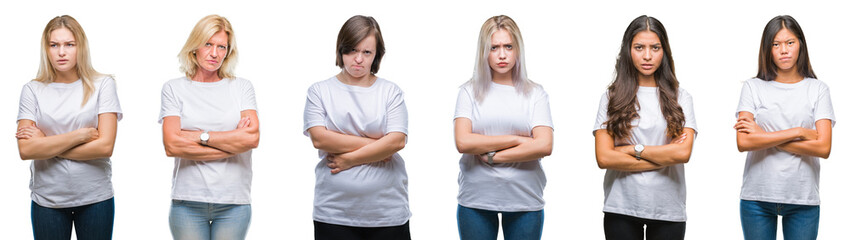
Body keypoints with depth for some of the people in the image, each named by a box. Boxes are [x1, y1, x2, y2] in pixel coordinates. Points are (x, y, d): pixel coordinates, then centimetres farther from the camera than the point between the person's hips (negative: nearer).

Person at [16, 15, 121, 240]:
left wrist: (47, 145, -8)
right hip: (47, 199, 1)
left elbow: (105, 146, -10)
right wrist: (80, 135, -12)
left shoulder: (102, 85, -1)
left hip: (95, 197, -1)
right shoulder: (32, 90, 2)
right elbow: (25, 150, -9)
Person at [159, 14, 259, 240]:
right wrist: (233, 143, -6)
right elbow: (172, 146, -7)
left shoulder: (242, 87, 10)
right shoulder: (174, 88, 6)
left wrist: (200, 136, -7)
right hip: (187, 202, -1)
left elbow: (252, 137, -5)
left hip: (234, 202, 1)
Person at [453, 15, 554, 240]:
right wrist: (516, 140, -9)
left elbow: (544, 146, -7)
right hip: (476, 200, 0)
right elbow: (463, 142, -9)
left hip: (525, 199, 0)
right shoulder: (470, 91, 5)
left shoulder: (535, 93, 6)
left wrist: (492, 156, -9)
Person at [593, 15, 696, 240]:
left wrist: (633, 149, -8)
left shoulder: (679, 97, 4)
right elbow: (604, 158, -8)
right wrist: (664, 157, -7)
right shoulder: (611, 98, 2)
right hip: (621, 209, -1)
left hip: (668, 210, 1)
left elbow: (683, 153, -8)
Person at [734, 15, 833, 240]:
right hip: (757, 196, 0)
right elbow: (743, 142, -9)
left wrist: (765, 137, -8)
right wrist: (798, 132, -11)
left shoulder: (818, 90, 5)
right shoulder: (753, 87, 4)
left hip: (803, 198, 0)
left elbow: (823, 148, -7)